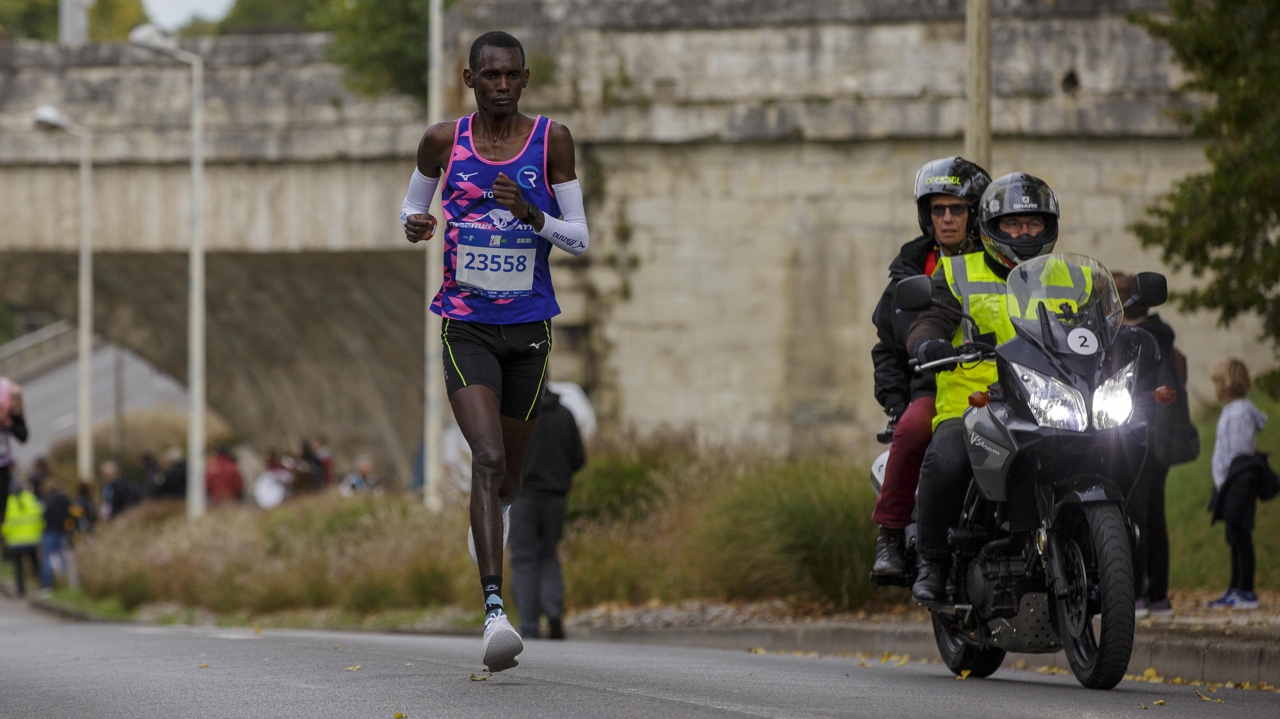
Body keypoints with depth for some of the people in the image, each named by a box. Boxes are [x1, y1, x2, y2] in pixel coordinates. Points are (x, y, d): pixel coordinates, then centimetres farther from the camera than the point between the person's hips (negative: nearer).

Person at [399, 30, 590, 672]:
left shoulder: (551, 141, -1)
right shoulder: (443, 141, -1)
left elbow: (580, 239, 1)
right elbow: (412, 205, 16)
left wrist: (533, 215, -19)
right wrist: (414, 224, -8)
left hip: (529, 328, 2)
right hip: (466, 326, -2)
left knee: (508, 474, 14)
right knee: (487, 457, -21)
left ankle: (488, 526, 52)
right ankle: (494, 611, -29)